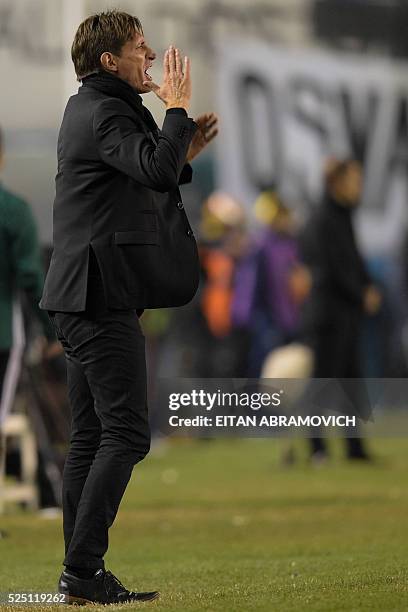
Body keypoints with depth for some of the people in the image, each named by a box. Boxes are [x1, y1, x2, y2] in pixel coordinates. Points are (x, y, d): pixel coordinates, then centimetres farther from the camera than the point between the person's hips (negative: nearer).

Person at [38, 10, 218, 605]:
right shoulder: (104, 114, -12)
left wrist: (186, 154, 17)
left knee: (91, 436, 9)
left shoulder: (90, 110, 20)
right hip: (102, 295, -11)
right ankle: (83, 569, -14)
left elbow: (142, 192, 27)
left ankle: (81, 574, 10)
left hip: (84, 298, 11)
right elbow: (157, 171, -28)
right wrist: (178, 108, -15)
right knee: (126, 432, -11)